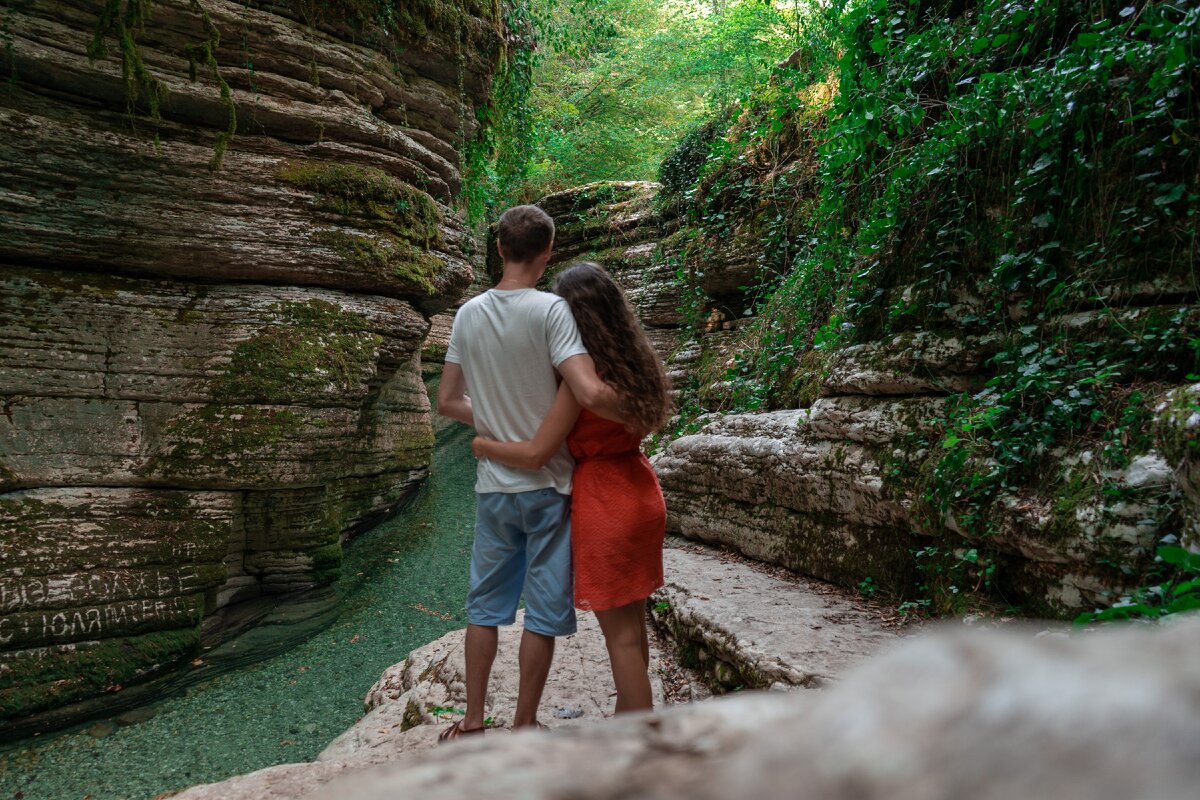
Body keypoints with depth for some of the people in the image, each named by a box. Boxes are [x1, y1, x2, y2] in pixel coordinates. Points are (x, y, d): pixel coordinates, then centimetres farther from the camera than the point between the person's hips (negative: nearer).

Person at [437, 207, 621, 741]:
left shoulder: (468, 314, 4)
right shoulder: (551, 310, -14)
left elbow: (447, 402, 10)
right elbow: (591, 394, -26)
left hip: (493, 486, 5)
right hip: (548, 485, -5)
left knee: (485, 605, 16)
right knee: (543, 611, 8)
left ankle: (472, 725, 26)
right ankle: (523, 730, 19)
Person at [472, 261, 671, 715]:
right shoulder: (636, 363, 2)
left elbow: (536, 455, -21)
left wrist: (482, 446, -3)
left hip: (604, 505, -8)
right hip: (642, 494, 8)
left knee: (620, 636, 2)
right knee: (633, 623, 20)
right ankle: (627, 720, 36)